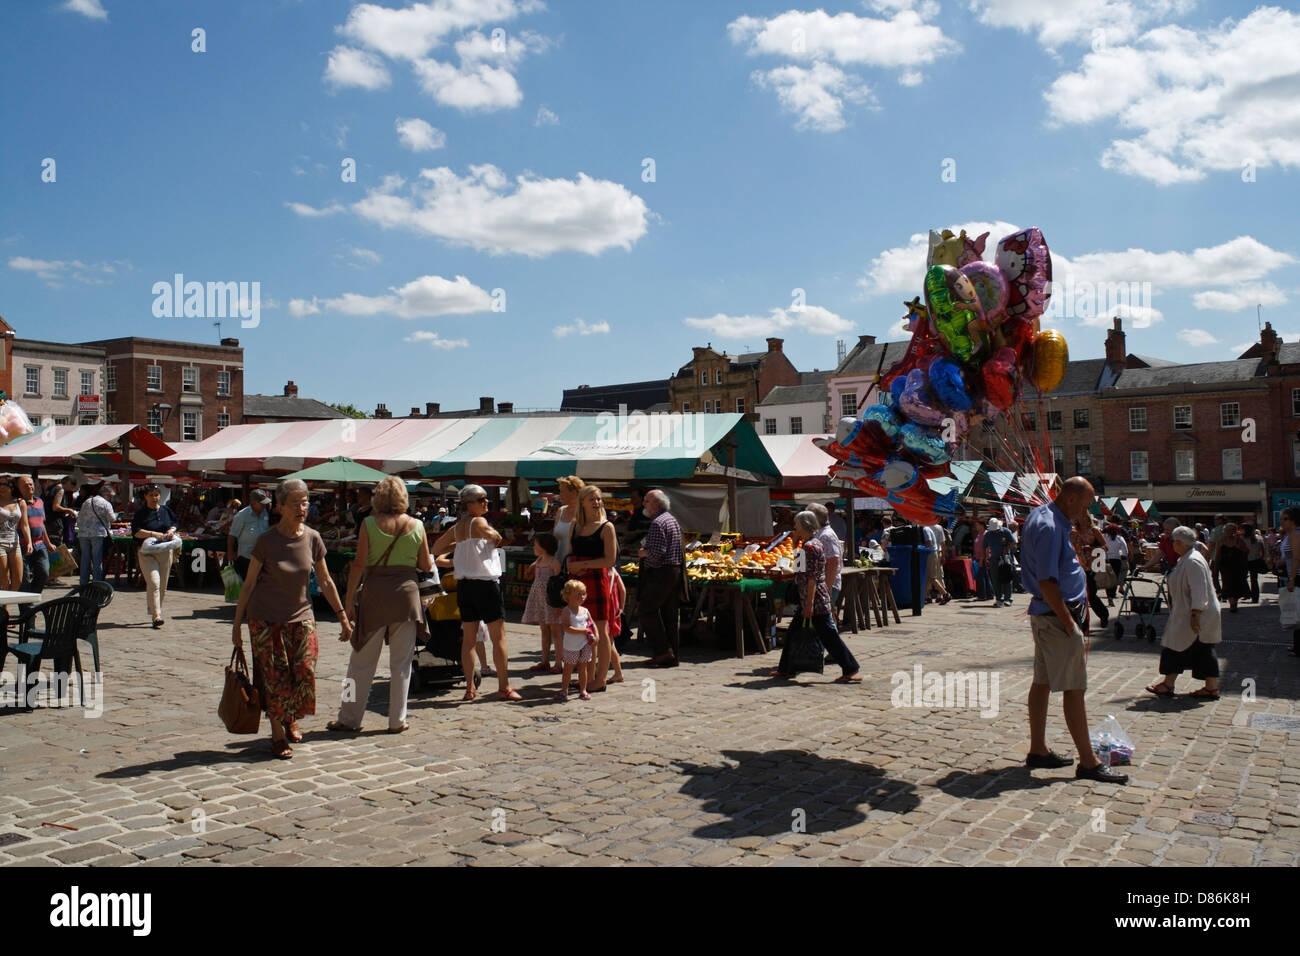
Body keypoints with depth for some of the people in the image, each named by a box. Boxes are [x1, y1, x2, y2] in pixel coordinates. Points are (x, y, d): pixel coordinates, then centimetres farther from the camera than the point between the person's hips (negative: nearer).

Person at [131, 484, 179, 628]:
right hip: (147, 552, -5)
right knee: (153, 583, -16)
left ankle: (156, 611, 25)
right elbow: (136, 532, -10)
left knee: (163, 585, 9)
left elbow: (174, 523, 23)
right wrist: (154, 534, -20)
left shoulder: (166, 510, 12)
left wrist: (171, 531, 1)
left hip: (165, 552, 5)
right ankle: (156, 616, -20)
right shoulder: (141, 514, -1)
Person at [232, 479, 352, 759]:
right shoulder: (266, 541, -10)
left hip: (301, 616, 3)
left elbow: (325, 582, 6)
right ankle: (278, 733, 15)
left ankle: (291, 719, 26)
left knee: (304, 671, -2)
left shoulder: (312, 539, -2)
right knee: (275, 676, -1)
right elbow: (248, 584, -4)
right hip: (266, 618, -2)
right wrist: (237, 624, -3)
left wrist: (343, 617, 7)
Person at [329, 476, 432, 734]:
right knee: (401, 662, 9)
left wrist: (349, 598, -2)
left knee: (362, 660, 8)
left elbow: (359, 564, -8)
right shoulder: (417, 526, 0)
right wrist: (434, 560, 27)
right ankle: (398, 720, 13)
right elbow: (426, 565, 5)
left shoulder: (369, 523, -4)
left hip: (375, 592, -1)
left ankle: (349, 718, 14)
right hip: (406, 590, 1)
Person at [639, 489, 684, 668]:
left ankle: (662, 650, -6)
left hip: (660, 574, -10)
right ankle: (672, 655, 13)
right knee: (670, 613, 10)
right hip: (675, 571, 10)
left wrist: (644, 553, -4)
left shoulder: (658, 523, -14)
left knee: (646, 610, -3)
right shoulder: (672, 519, 17)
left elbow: (657, 552, -23)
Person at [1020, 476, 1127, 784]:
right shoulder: (1049, 526, -19)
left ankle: (1038, 750, 22)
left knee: (1043, 682, 14)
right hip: (1057, 614, -11)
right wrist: (1068, 621, -21)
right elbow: (1046, 582, -24)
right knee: (1074, 687, -6)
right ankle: (1088, 762, 0)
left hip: (1045, 613, 11)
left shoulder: (1042, 516, 13)